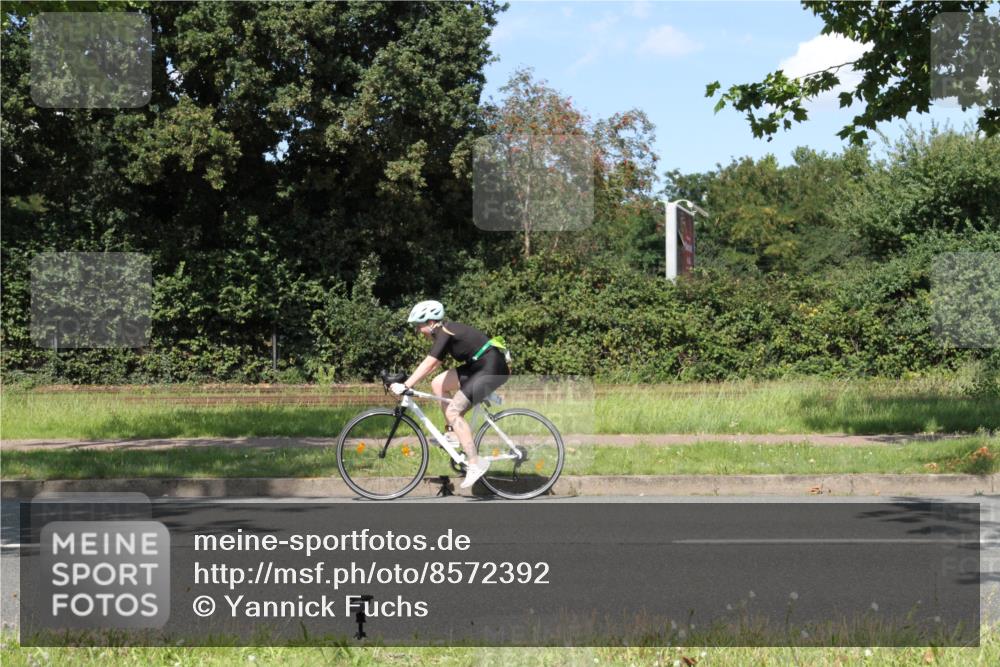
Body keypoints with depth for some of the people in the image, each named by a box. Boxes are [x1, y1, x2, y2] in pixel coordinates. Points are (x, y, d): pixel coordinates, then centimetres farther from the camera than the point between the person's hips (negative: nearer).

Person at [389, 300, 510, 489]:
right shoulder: (444, 331, 12)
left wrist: (405, 386, -24)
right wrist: (407, 383, 9)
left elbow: (428, 365, -23)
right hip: (478, 367, 10)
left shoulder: (445, 333, -16)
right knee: (437, 384, 9)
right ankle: (454, 433, 13)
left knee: (453, 411, -14)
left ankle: (475, 463, -15)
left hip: (492, 369, -10)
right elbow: (431, 365, 15)